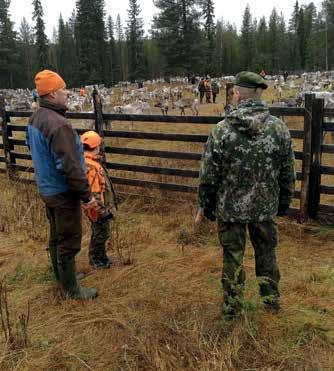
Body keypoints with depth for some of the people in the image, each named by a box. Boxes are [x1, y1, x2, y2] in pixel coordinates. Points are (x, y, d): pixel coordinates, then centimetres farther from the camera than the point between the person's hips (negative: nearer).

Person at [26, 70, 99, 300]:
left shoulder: (36, 118, 5)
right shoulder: (58, 124, -26)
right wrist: (87, 195, -20)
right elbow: (70, 167, -28)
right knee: (69, 242, 4)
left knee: (56, 236, 22)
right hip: (64, 193, -9)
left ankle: (62, 276, 40)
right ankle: (72, 289, 18)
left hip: (47, 188, 10)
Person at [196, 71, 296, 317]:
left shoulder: (222, 130, -15)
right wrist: (284, 204, 15)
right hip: (266, 207, 2)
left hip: (230, 207, -2)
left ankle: (232, 307, 28)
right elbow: (288, 174, 0)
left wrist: (205, 207, 4)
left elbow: (208, 176, -9)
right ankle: (272, 300, 35)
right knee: (266, 253, 21)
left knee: (233, 256, 13)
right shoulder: (280, 128, -7)